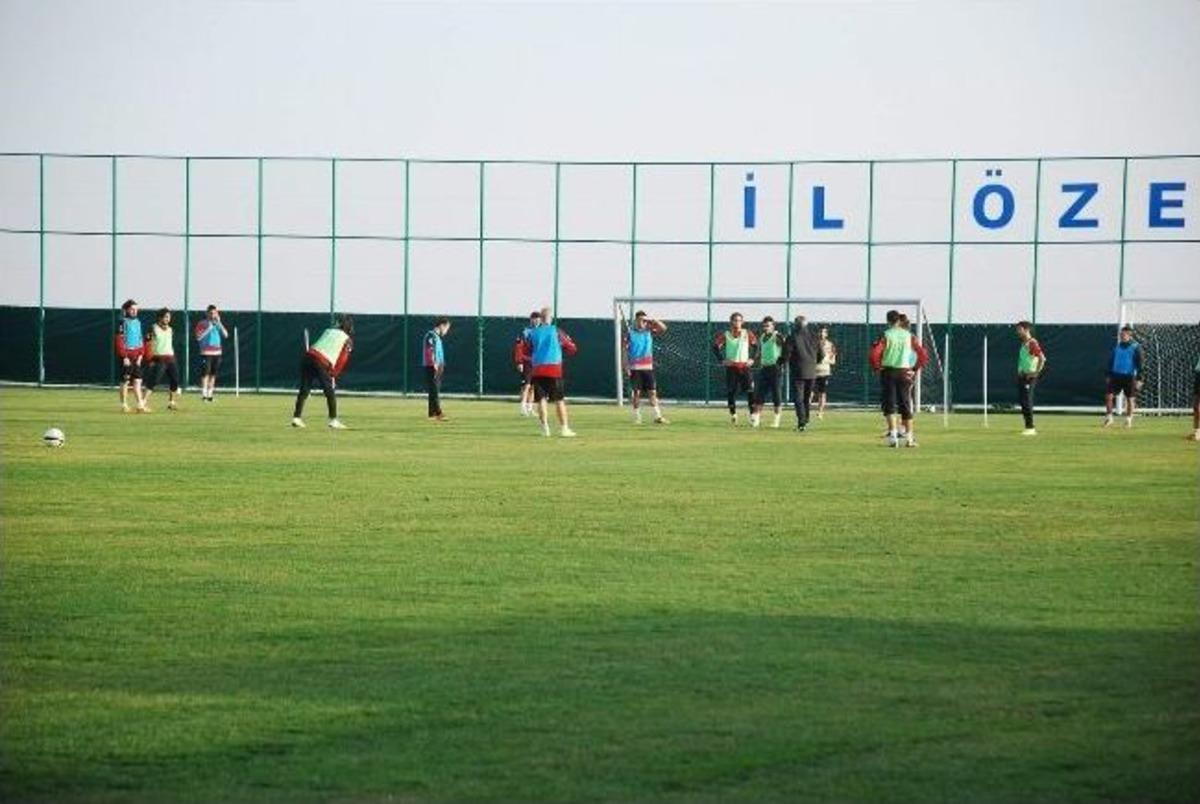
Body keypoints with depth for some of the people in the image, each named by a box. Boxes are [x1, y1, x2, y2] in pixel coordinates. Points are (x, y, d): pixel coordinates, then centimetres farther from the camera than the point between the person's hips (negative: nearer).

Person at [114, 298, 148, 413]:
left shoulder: (138, 322, 12)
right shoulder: (123, 322, -7)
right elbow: (119, 341, -11)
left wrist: (140, 356, 4)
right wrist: (124, 357, -16)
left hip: (137, 357, 6)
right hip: (127, 355, -6)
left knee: (137, 381, 4)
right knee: (125, 381, 0)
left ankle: (140, 405, 2)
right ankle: (124, 405, 5)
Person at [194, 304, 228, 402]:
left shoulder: (218, 324, 13)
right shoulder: (202, 324, -2)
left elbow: (225, 335, 3)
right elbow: (198, 337, -12)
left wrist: (219, 323, -5)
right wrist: (209, 328, -15)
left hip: (217, 353, 5)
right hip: (206, 353, -5)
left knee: (213, 374, 5)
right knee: (205, 373, -11)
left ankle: (209, 394, 11)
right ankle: (203, 394, -13)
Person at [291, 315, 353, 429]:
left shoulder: (329, 331, 26)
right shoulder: (348, 340, 12)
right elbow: (342, 361, 7)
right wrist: (333, 375, 13)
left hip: (308, 356, 5)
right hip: (321, 363, -5)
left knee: (304, 389, 11)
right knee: (330, 391, 6)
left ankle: (296, 418, 10)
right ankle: (333, 421, 6)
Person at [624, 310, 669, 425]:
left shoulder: (649, 332, 8)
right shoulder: (630, 334, 2)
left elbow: (663, 328, 0)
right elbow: (625, 351, 1)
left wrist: (652, 320, -8)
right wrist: (626, 366, -6)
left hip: (648, 367, 2)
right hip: (635, 368, -2)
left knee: (652, 392, -1)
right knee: (637, 393, -1)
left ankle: (658, 416, -2)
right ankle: (637, 417, 5)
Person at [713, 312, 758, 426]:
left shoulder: (747, 334, 5)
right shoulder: (725, 335, 2)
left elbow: (755, 345, 17)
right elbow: (715, 347, 5)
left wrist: (752, 358, 6)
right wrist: (722, 360, -3)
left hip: (744, 366, 0)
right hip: (731, 366, 0)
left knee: (750, 391, -13)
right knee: (731, 392, 1)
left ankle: (753, 415, -9)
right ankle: (733, 415, 15)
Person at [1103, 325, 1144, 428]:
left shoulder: (1135, 347, -6)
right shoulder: (1116, 346, 7)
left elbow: (1139, 363, -5)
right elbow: (1111, 361, 16)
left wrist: (1139, 378, -9)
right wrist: (1109, 375, 14)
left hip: (1129, 376, -3)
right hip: (1116, 375, 3)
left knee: (1130, 399, 4)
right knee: (1108, 395, -7)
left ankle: (1129, 420, 17)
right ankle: (1109, 418, 3)